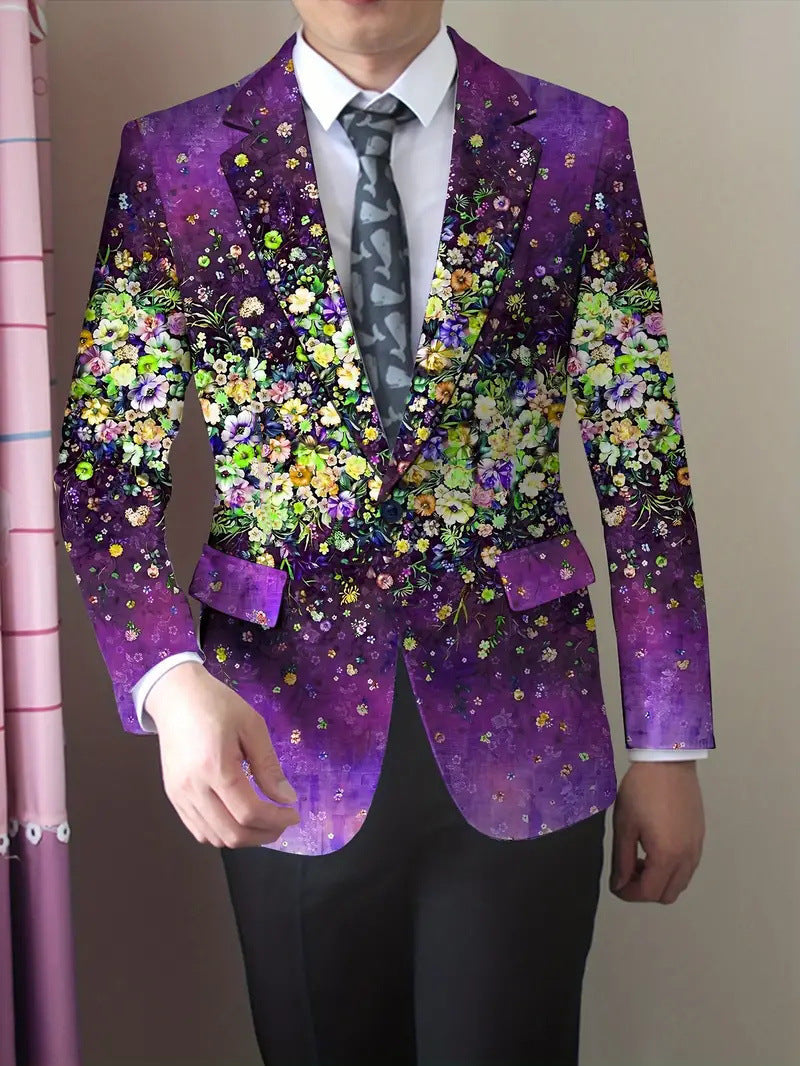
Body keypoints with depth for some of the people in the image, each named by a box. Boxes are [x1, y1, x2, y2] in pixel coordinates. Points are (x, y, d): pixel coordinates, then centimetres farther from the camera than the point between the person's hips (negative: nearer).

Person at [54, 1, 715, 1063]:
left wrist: (667, 744, 1)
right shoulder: (173, 158, 0)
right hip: (288, 739, 1)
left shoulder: (578, 146, 0)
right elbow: (106, 464, -2)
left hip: (517, 727, 0)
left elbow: (644, 463, 1)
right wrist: (171, 682, -19)